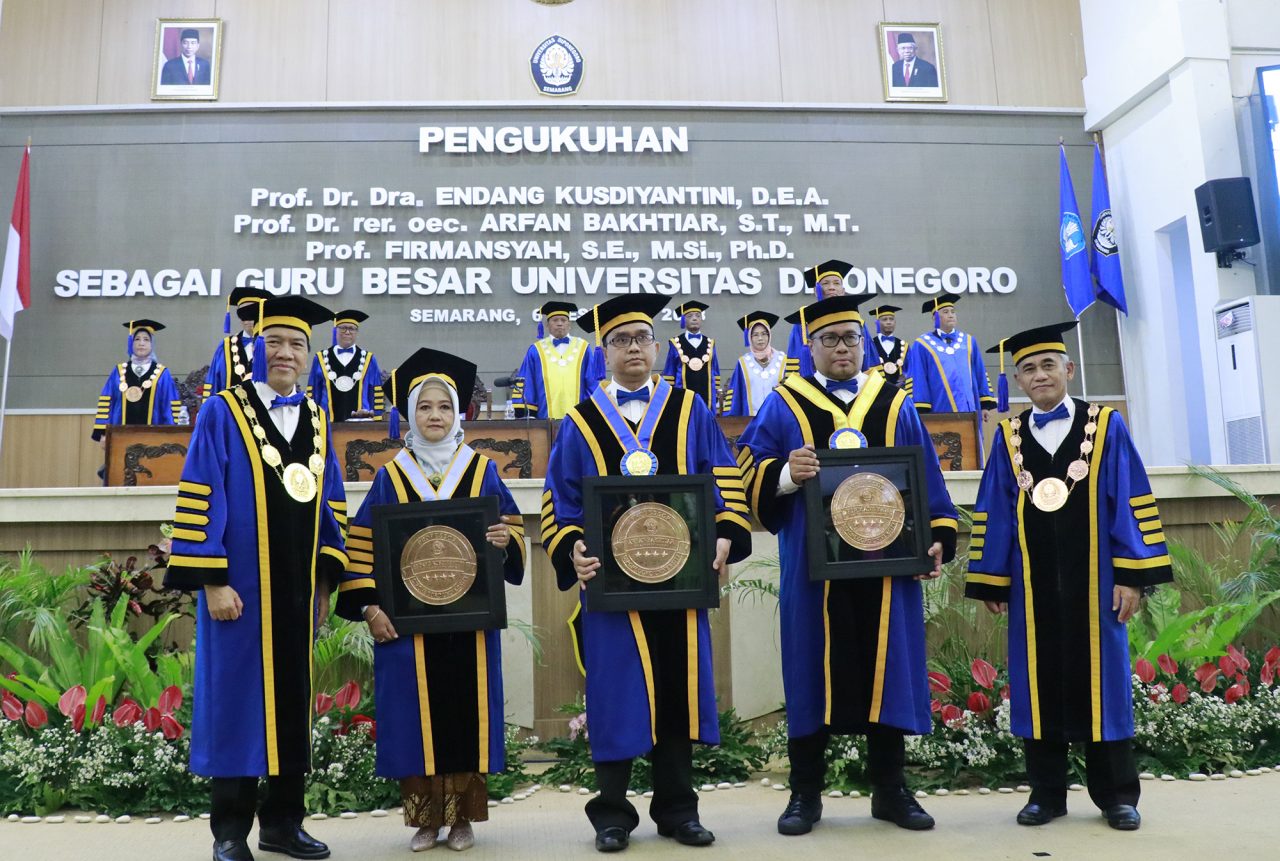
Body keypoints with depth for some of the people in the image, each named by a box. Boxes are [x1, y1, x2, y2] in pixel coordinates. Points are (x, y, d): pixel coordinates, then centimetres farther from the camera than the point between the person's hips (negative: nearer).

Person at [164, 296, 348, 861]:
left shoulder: (317, 422, 12)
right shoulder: (222, 413, -2)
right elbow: (200, 501, -8)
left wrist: (326, 580, 7)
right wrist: (212, 581, -14)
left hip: (298, 591, 5)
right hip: (239, 587, -5)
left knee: (293, 702, 10)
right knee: (237, 700, 2)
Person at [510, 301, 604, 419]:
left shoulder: (583, 348, 9)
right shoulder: (536, 350, 9)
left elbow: (594, 383, 10)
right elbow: (524, 384, 8)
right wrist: (524, 414, 0)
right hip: (546, 418, 0)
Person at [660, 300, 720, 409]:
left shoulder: (710, 344, 10)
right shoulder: (676, 344, 3)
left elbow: (715, 372, 12)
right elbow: (669, 372, 4)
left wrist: (717, 392, 6)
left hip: (706, 396, 2)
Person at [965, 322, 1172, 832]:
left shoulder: (1106, 426, 2)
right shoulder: (1008, 437, 7)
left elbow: (1133, 502, -1)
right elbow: (994, 513, 7)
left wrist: (1133, 574, -7)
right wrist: (990, 580, 3)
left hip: (1094, 579, -2)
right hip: (1032, 585, 2)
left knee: (1100, 679, 5)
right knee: (1040, 683, 7)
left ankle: (1116, 795, 18)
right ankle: (1046, 793, 17)